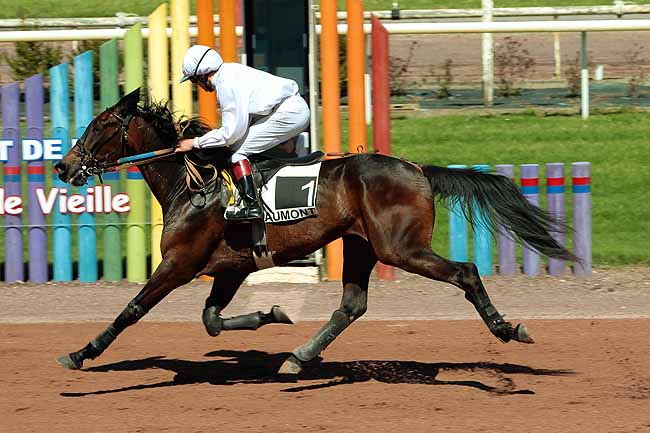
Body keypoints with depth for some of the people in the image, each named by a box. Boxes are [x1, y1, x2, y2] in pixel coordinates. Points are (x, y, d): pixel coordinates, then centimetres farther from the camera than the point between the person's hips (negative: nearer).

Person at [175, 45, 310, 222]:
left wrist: (195, 143, -9)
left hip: (288, 113, -10)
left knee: (237, 149, -9)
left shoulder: (226, 84, -16)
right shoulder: (231, 71, 14)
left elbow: (231, 133, -16)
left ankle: (251, 206, -14)